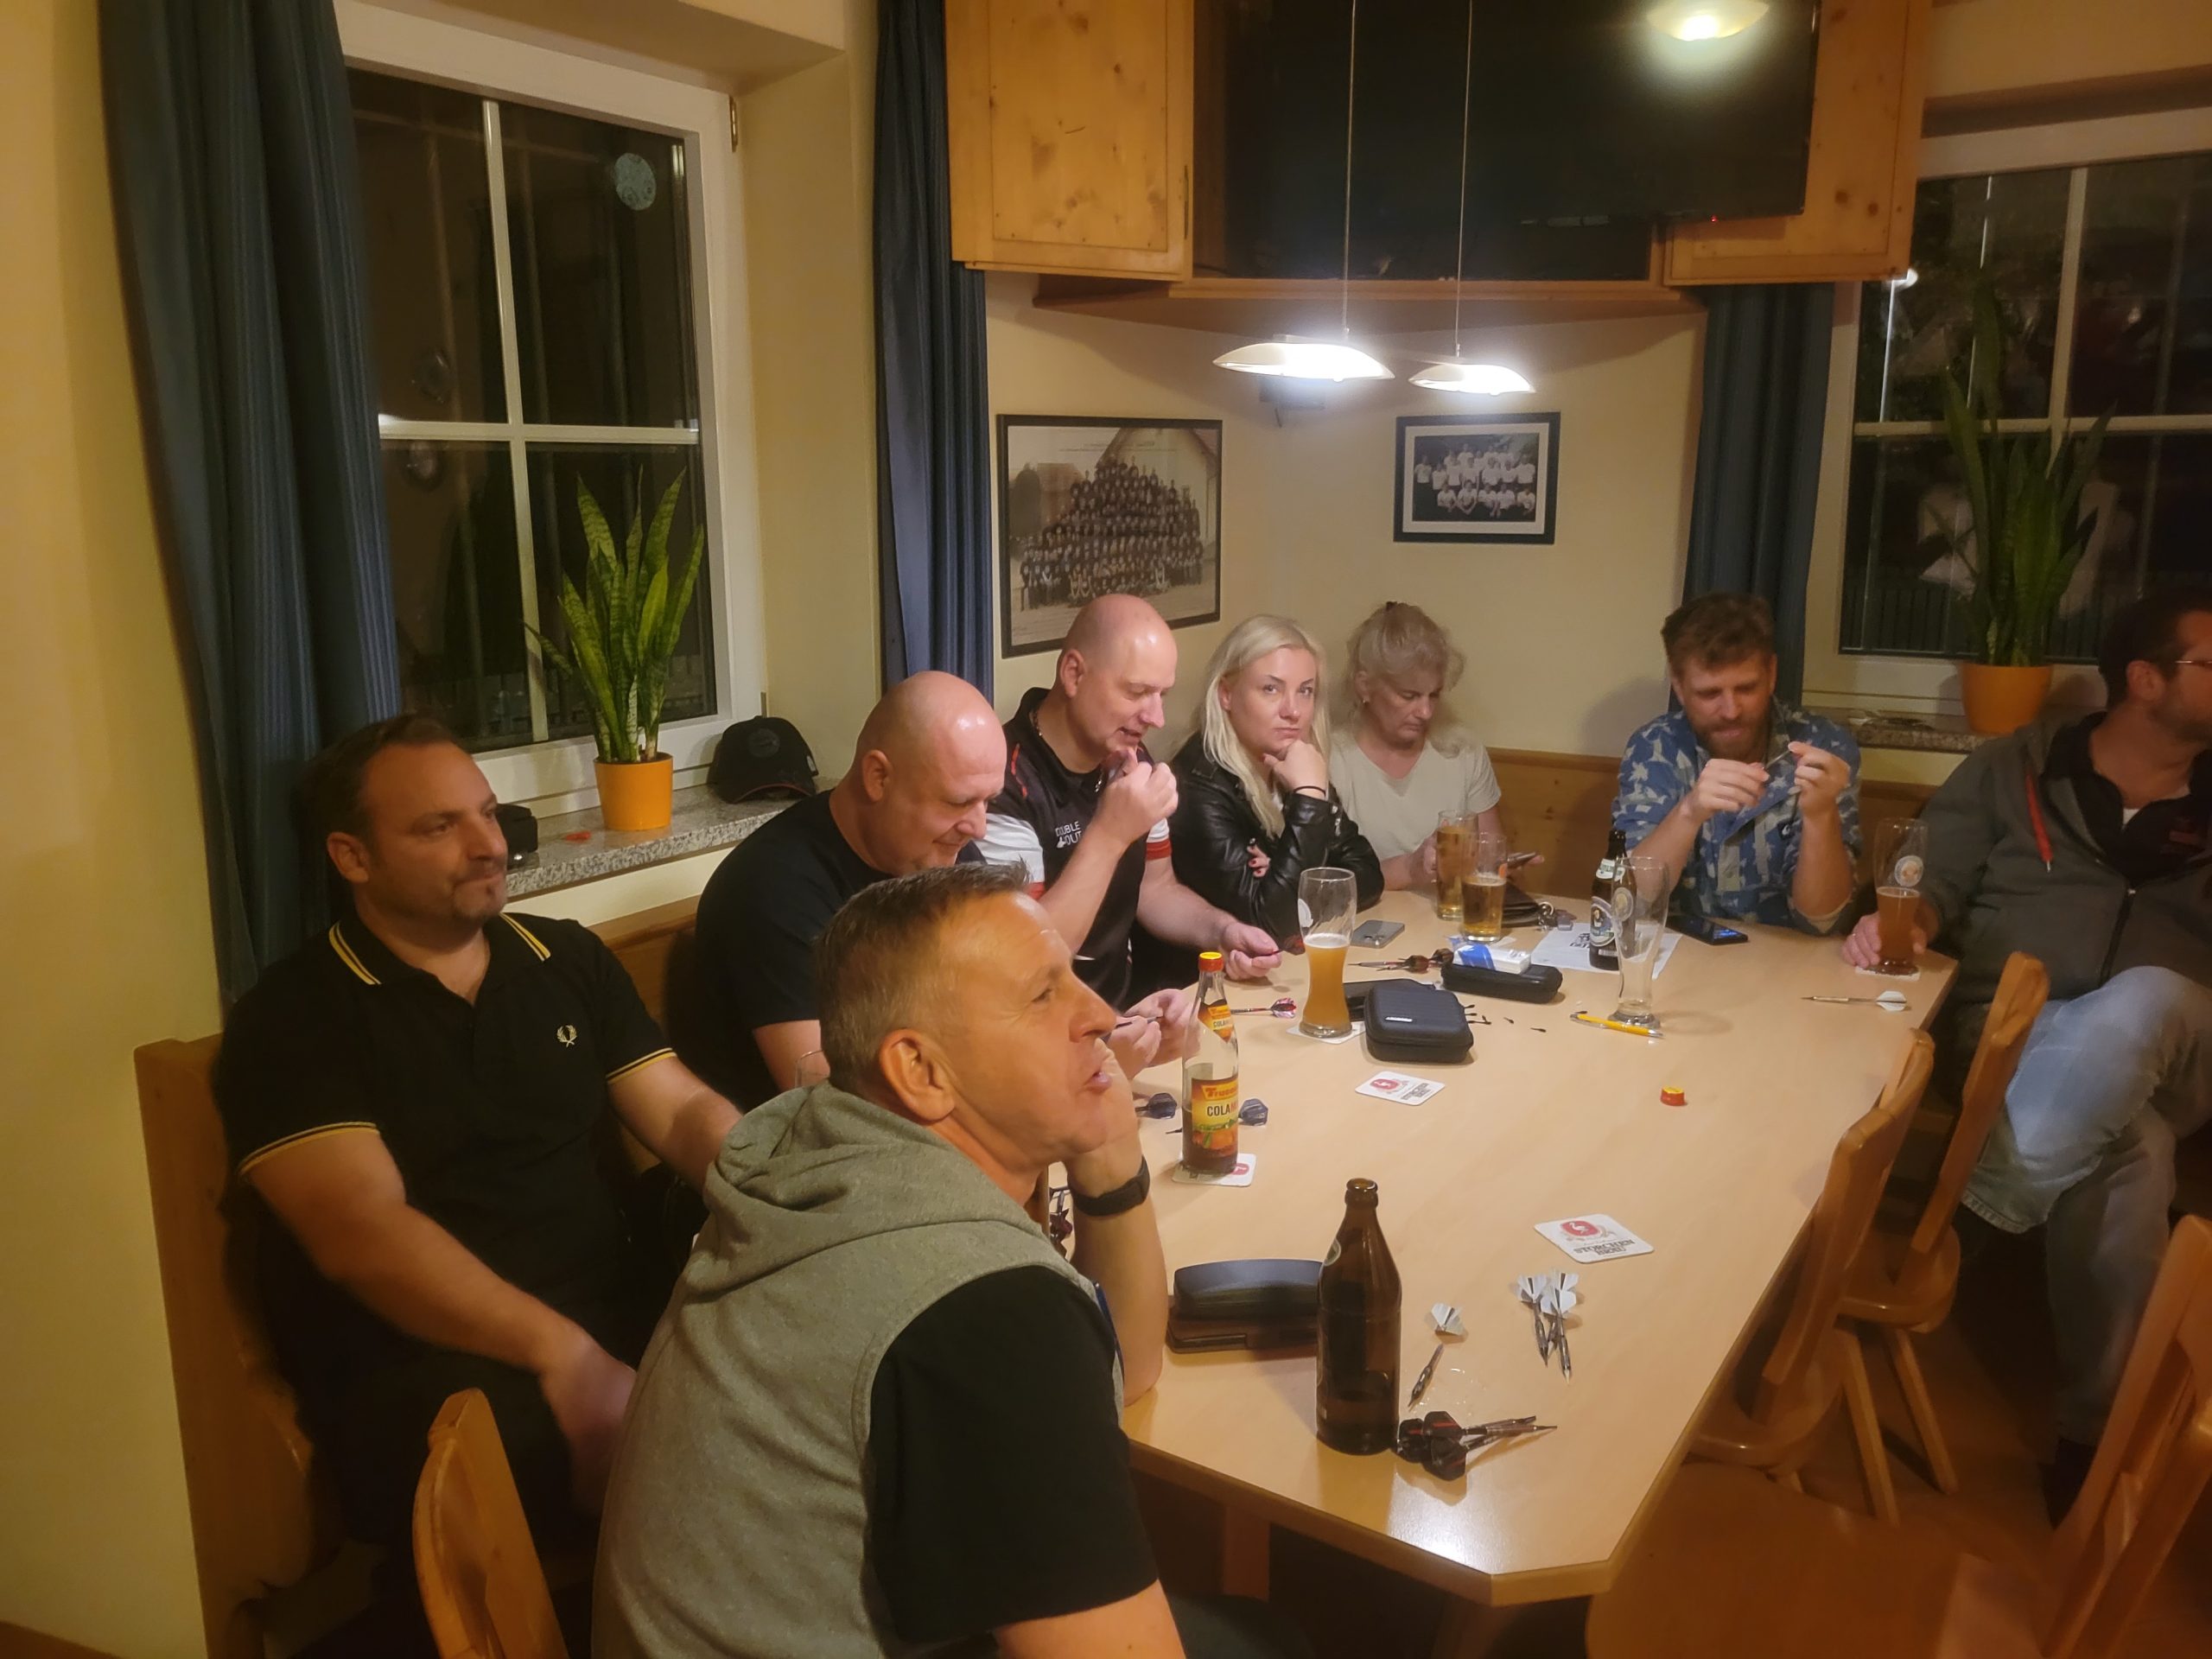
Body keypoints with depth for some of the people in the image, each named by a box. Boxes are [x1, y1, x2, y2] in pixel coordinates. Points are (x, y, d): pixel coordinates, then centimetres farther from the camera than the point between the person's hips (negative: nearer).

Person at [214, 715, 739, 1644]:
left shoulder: (569, 959, 14)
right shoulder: (293, 1019, -2)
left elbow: (684, 1112, 10)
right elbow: (364, 1234, -14)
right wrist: (565, 1357, -27)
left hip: (620, 1306, 6)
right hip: (424, 1366, -5)